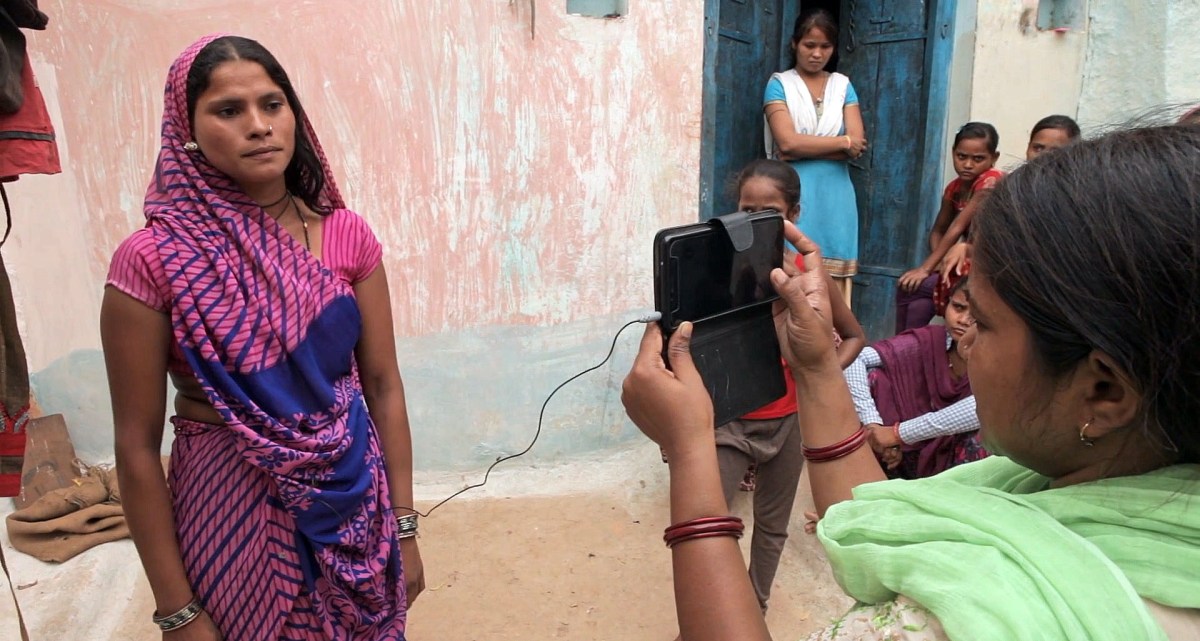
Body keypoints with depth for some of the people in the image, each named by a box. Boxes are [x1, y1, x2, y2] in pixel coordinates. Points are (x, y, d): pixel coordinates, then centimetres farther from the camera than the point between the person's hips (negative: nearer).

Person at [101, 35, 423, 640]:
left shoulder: (345, 234, -5)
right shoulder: (152, 261, -12)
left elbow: (383, 386, -1)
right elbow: (137, 446, -9)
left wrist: (402, 525, 0)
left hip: (353, 497, 3)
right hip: (229, 505, -2)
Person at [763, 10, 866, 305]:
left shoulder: (843, 85, 14)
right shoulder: (779, 84, 4)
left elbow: (857, 145, 1)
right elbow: (788, 142, -11)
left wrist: (804, 149, -9)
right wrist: (843, 141, -4)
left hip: (835, 195, 3)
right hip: (793, 196, -3)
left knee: (833, 286, 1)